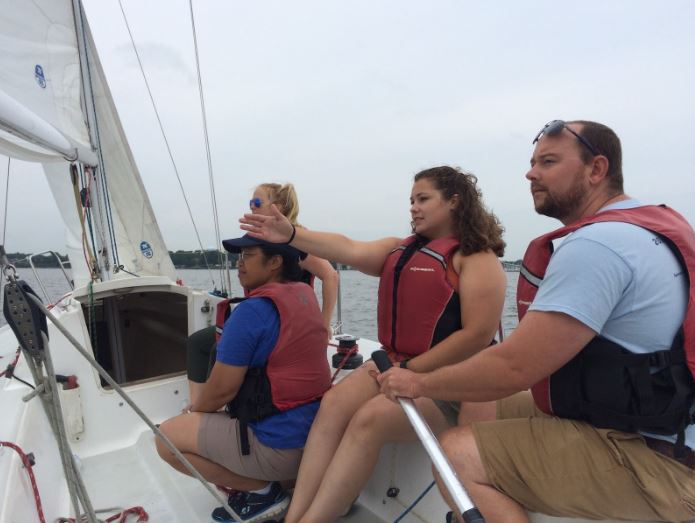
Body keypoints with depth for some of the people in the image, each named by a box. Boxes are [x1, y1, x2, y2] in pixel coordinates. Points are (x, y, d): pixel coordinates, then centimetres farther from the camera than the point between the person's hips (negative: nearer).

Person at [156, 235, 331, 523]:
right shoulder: (306, 294, 2)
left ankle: (261, 491, 3)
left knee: (167, 436, 3)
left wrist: (192, 410, 6)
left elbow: (221, 389, -16)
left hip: (279, 446, -9)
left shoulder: (252, 310, -20)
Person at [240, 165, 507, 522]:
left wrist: (411, 370, -15)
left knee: (369, 420, -26)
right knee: (334, 403, -18)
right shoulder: (401, 249, 13)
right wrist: (290, 235, -18)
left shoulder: (476, 256, -6)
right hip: (397, 363, 6)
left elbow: (479, 334, -16)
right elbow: (351, 251, -4)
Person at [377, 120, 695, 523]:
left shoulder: (597, 244, -23)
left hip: (653, 457, -10)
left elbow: (513, 368, -26)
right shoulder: (654, 224, 10)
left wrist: (419, 384, -10)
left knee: (458, 455, -17)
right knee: (479, 407, 11)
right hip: (659, 427, 10)